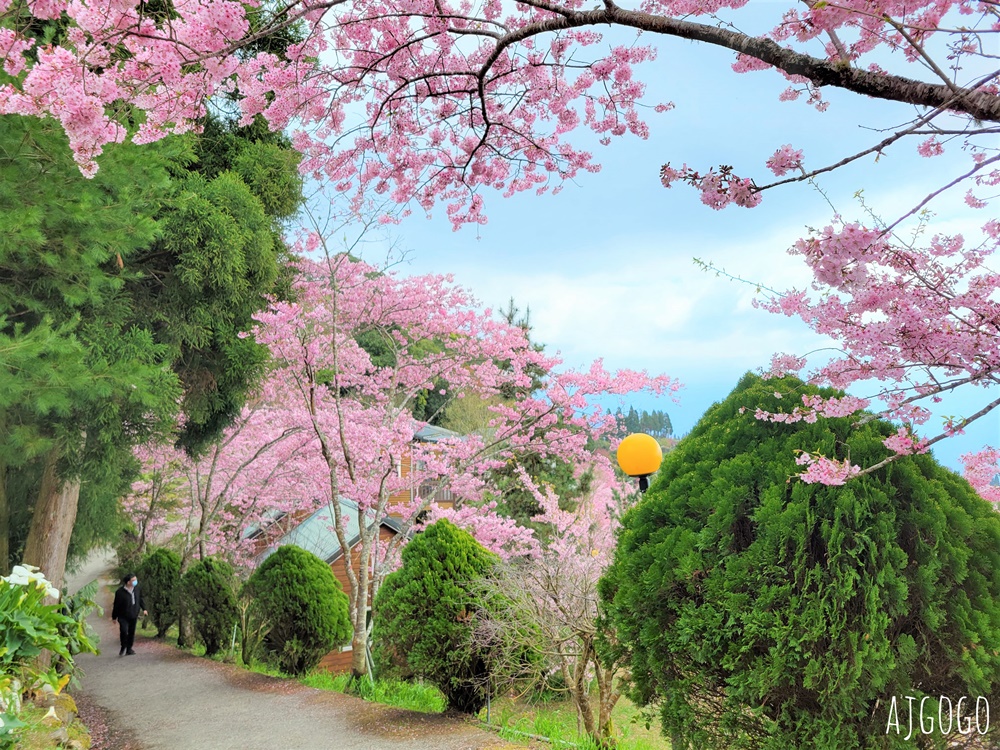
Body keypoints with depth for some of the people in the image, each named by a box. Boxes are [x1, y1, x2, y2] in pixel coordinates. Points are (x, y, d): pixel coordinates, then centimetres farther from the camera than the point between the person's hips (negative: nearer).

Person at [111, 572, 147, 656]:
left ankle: (129, 649, 23)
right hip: (123, 617, -5)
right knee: (124, 631, -18)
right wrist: (114, 617, 0)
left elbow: (140, 598, 13)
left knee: (131, 632, 9)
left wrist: (144, 609, 9)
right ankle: (123, 648, 5)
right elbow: (116, 605, -8)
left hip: (133, 615, 5)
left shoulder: (137, 588, -4)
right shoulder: (120, 592, -18)